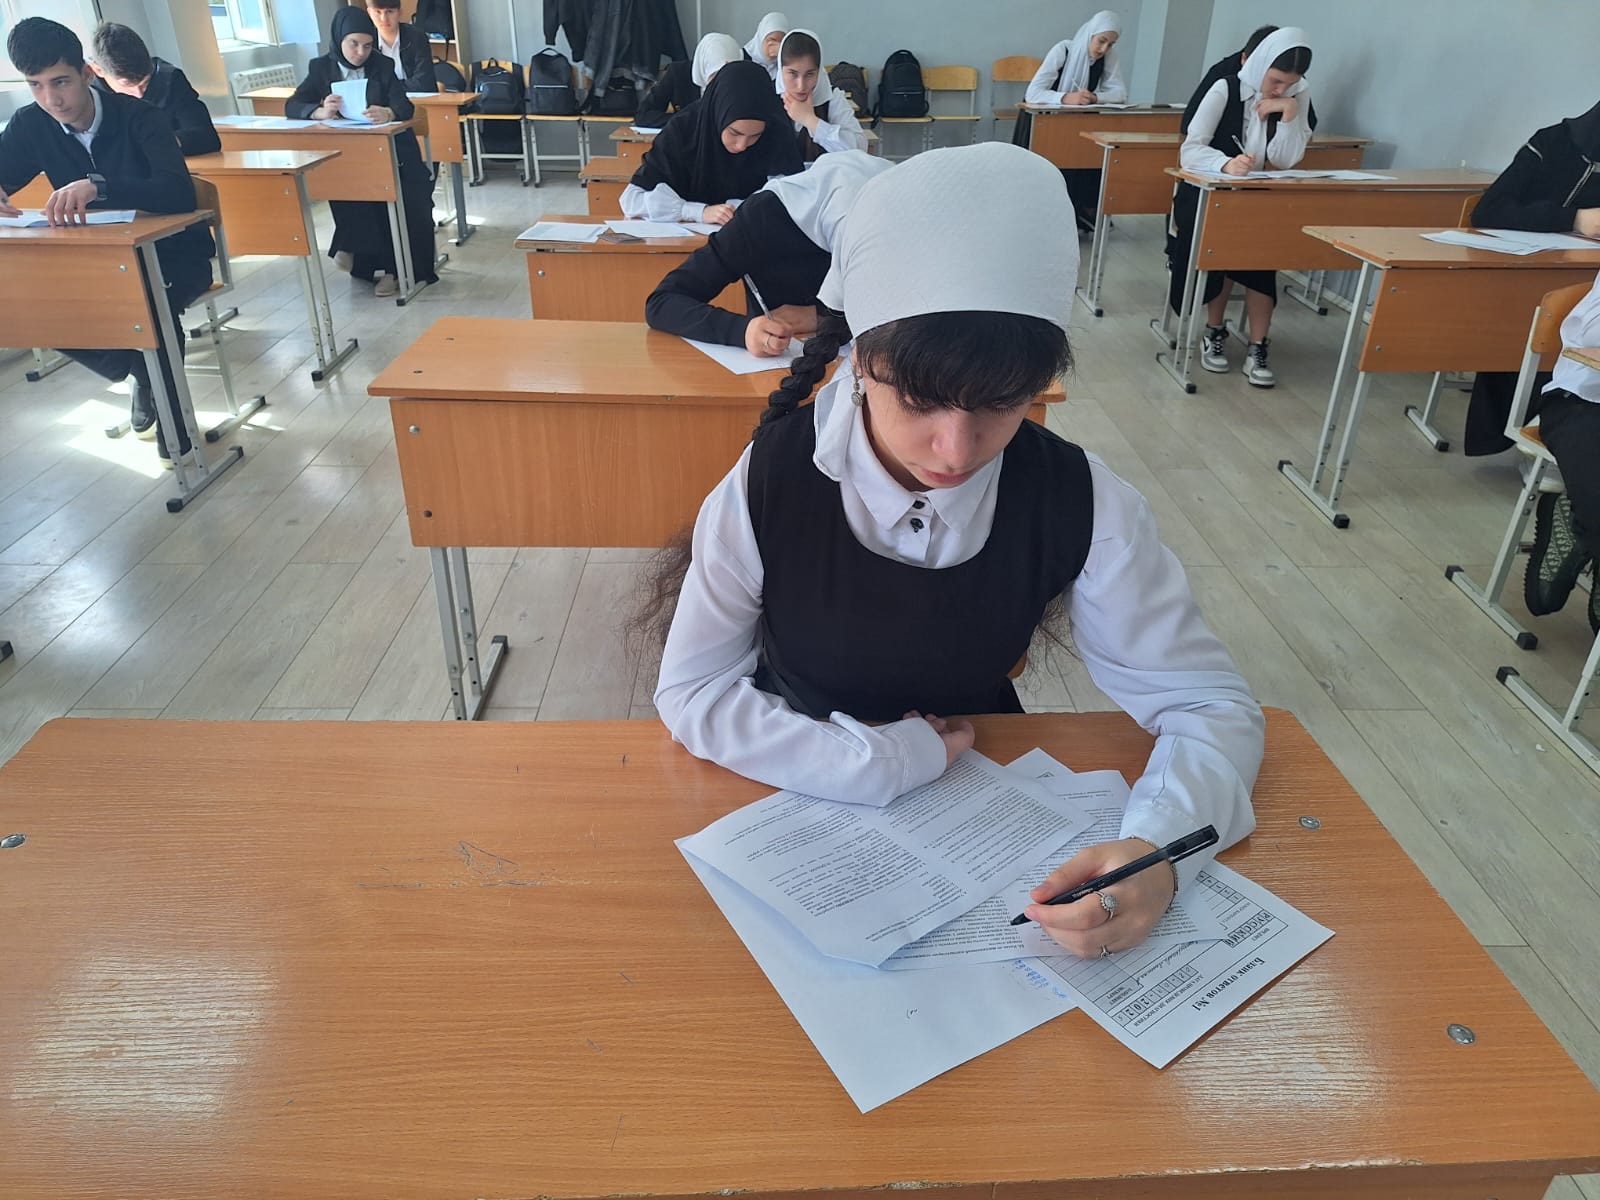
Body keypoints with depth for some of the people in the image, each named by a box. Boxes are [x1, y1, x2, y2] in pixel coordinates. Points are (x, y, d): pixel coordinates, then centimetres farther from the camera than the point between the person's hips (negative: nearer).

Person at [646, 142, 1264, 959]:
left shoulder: (1079, 503, -19)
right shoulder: (769, 484, -22)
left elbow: (1206, 704, -12)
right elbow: (690, 692, -14)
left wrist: (1156, 849, -32)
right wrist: (883, 759, -23)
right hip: (804, 797, -1)